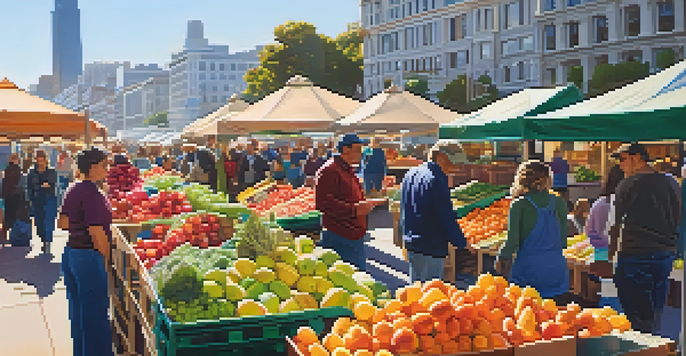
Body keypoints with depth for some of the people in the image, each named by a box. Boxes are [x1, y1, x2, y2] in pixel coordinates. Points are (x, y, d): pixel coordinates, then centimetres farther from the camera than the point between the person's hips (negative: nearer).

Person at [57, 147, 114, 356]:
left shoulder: (74, 190, 9)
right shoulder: (92, 194, -18)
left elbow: (63, 223, 16)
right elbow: (97, 233, -20)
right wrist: (106, 259, -9)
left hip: (71, 252, 10)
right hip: (89, 256, -9)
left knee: (78, 308, 19)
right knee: (95, 311, 1)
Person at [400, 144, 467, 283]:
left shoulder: (409, 175, 10)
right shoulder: (437, 178, -17)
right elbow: (447, 216, -16)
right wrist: (462, 243, -6)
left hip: (410, 243, 9)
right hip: (431, 246, -9)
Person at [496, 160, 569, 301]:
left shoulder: (519, 205, -7)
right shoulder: (559, 203, 3)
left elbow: (512, 242, -9)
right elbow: (563, 242, 10)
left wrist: (501, 258, 7)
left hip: (528, 269, -3)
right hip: (557, 270, 3)